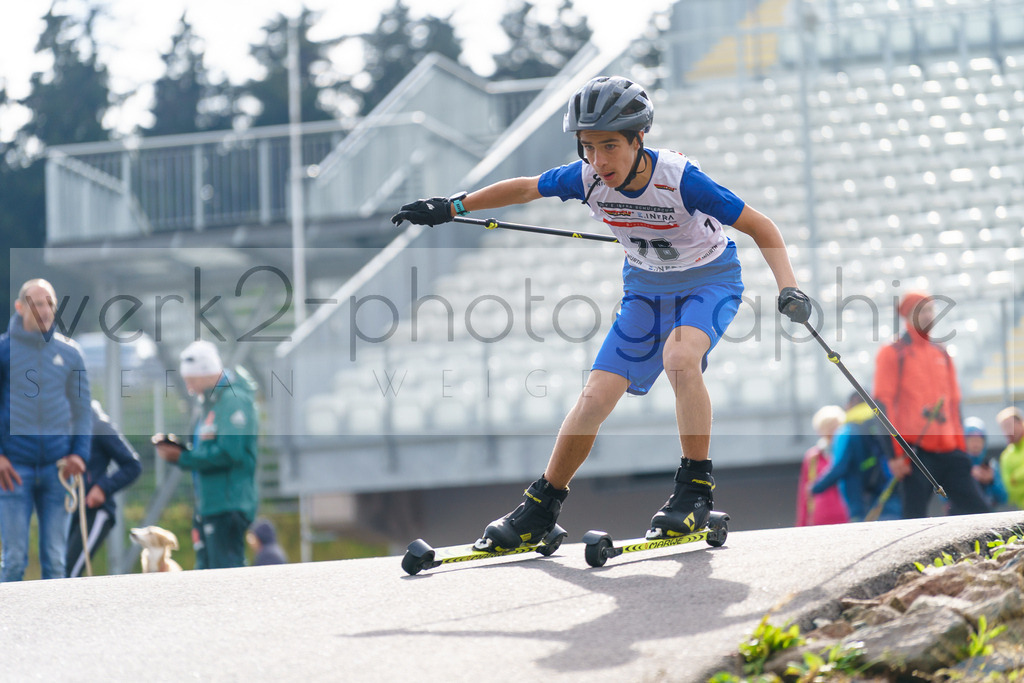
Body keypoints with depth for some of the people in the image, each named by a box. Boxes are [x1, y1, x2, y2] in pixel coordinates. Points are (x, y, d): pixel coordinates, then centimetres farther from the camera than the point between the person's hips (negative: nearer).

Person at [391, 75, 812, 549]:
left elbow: (760, 227, -25)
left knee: (679, 356, -35)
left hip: (710, 279, -4)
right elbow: (524, 189, 1)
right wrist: (451, 207, 4)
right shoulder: (586, 178, -19)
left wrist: (788, 288, -37)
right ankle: (541, 508, 13)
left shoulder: (680, 179, -32)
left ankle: (696, 489, -22)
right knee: (596, 397, -5)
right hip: (645, 287, 4)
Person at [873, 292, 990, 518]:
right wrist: (894, 453, -13)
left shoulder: (942, 355, 20)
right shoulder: (892, 353, 1)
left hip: (948, 451, 6)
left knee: (978, 510, -3)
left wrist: (960, 448, 15)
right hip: (916, 451, -6)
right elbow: (883, 404, -6)